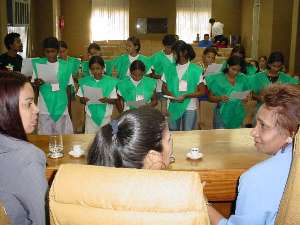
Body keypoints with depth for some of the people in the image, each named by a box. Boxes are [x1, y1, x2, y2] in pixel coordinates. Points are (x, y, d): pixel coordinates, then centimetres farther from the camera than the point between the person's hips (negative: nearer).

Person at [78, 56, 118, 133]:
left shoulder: (110, 82, -6)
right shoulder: (85, 81, -1)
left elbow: (114, 100, -3)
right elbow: (81, 99, 4)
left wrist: (107, 100, -23)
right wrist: (84, 100, -18)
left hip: (105, 116, -1)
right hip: (90, 116, 1)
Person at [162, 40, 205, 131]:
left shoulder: (195, 70, -6)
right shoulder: (170, 69, 3)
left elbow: (202, 92, -4)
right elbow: (164, 88, 11)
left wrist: (186, 96, -16)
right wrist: (170, 94, -10)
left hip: (190, 107, -2)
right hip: (173, 107, 3)